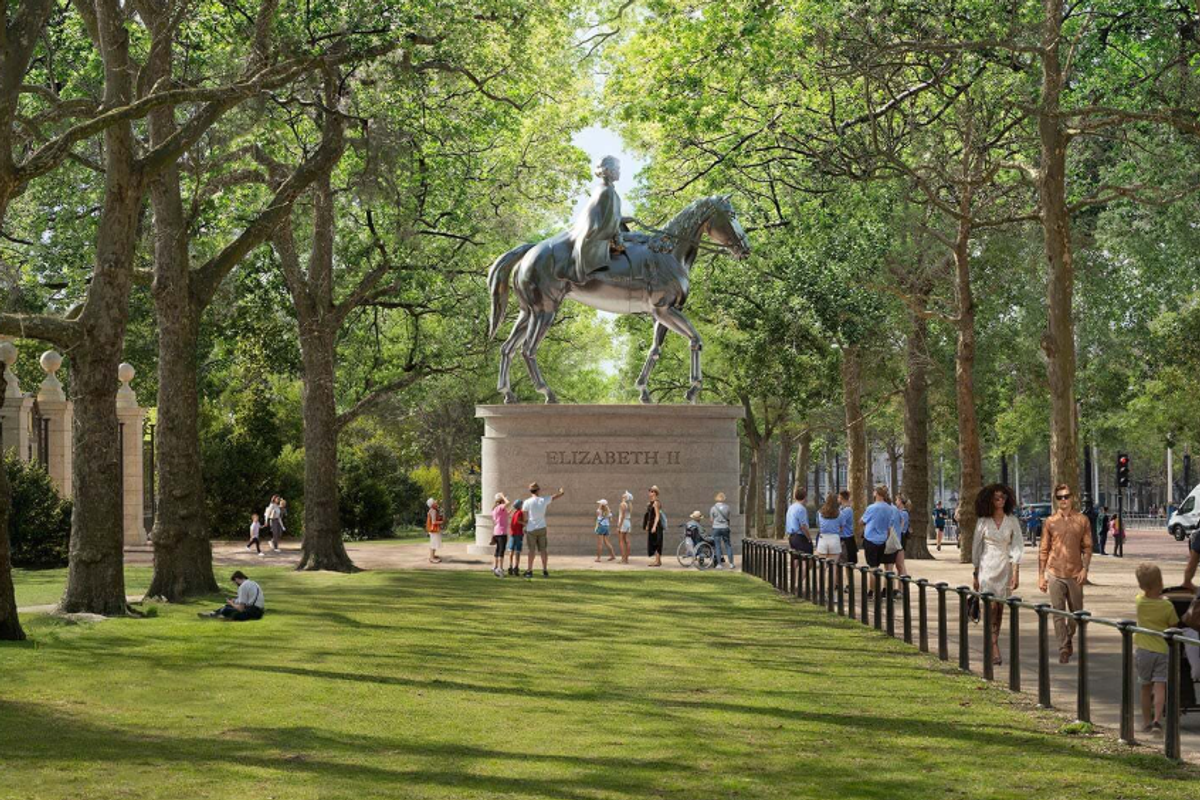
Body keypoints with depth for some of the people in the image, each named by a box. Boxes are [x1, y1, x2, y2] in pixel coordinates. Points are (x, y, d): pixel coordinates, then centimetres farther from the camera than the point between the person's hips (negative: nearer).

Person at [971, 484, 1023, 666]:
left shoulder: (1012, 521, 3)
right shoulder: (983, 522, 2)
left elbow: (1017, 546, 0)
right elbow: (976, 547, 7)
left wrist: (1016, 572, -9)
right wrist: (976, 574, 8)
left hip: (1006, 567, 2)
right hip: (988, 567, -2)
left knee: (1000, 608, 7)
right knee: (991, 607, -11)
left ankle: (993, 643, 20)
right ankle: (994, 650, -14)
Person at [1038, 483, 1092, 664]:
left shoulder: (1082, 520, 3)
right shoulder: (1050, 521, 1)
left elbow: (1087, 547, 6)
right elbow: (1043, 550, 4)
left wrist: (1085, 569, -6)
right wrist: (1041, 576, 1)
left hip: (1075, 574, 1)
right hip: (1055, 574, -1)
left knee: (1077, 612, 11)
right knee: (1058, 613, -4)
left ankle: (1069, 638, 35)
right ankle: (1063, 650, -1)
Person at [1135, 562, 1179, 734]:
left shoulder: (1139, 601, -5)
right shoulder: (1167, 606, -10)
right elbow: (1174, 627, -1)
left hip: (1143, 649, 2)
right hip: (1163, 649, -2)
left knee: (1146, 687, 14)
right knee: (1160, 686, -4)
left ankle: (1146, 721, 19)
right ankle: (1157, 719, -18)